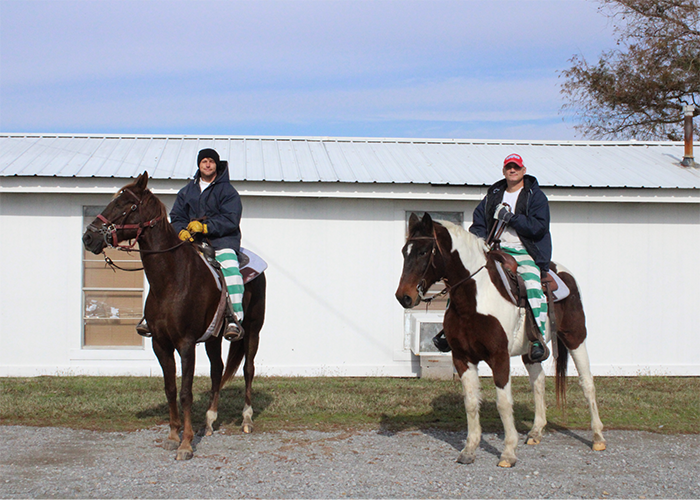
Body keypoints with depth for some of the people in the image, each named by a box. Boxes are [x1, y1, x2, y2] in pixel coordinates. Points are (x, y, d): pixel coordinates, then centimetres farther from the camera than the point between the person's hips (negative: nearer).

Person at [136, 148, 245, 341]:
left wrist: (204, 227, -18)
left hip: (222, 240, -5)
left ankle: (235, 318, -36)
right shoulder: (187, 191, 20)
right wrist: (181, 231, -8)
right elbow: (176, 216, 15)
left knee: (229, 265, -34)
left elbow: (230, 220, -7)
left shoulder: (227, 191, 5)